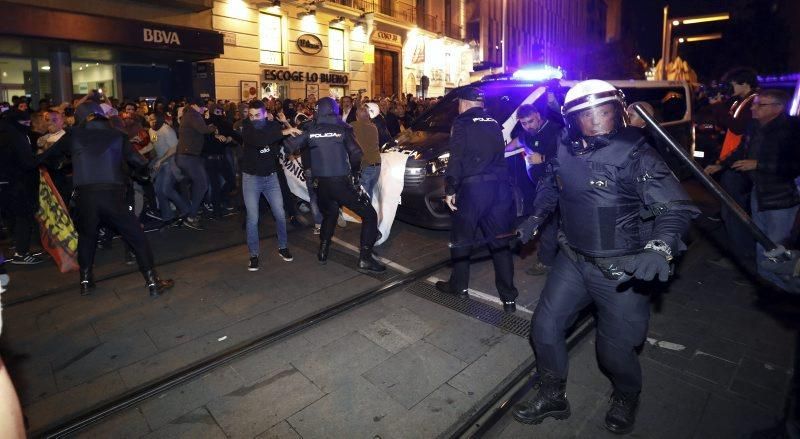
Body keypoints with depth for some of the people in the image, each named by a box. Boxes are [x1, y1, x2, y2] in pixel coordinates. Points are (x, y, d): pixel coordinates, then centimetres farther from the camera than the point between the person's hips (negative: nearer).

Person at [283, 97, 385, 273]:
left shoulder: (310, 130, 5)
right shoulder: (342, 128, -2)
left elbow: (289, 147, 1)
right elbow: (356, 154, -10)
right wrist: (354, 172, 8)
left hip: (321, 184, 5)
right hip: (341, 182, -4)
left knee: (329, 214, 31)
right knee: (369, 215, 4)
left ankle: (323, 252, 32)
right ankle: (365, 259, -4)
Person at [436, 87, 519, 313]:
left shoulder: (462, 124, -4)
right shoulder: (494, 123, 16)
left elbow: (456, 160, -11)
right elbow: (499, 154, 18)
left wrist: (450, 190, -7)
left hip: (473, 187, -6)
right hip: (500, 186, 6)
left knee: (461, 239, 11)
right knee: (500, 241, 8)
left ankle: (459, 285, 24)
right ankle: (508, 296, 10)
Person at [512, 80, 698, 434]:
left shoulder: (635, 155, -16)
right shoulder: (564, 152, -1)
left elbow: (676, 206, -23)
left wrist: (660, 247, -40)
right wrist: (535, 219, 14)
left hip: (622, 270, -5)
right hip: (574, 259, 5)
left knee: (614, 349, 6)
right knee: (545, 326, 5)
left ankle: (627, 397, 42)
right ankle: (552, 396, 30)